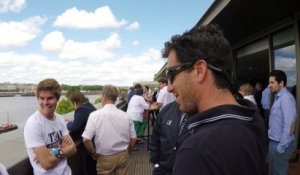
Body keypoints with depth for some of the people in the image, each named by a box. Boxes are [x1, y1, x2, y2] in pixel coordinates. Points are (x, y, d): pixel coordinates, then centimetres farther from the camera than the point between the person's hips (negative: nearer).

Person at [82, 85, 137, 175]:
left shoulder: (95, 115, -16)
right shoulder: (126, 116, -6)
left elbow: (86, 140, -18)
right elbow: (133, 138, 0)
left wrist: (94, 153, -1)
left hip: (105, 158, -2)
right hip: (123, 156, 3)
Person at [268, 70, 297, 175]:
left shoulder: (286, 98, -19)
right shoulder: (278, 97, 10)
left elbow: (289, 125, -23)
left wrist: (281, 147, -20)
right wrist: (270, 134, 12)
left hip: (280, 144, -9)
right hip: (274, 142, 9)